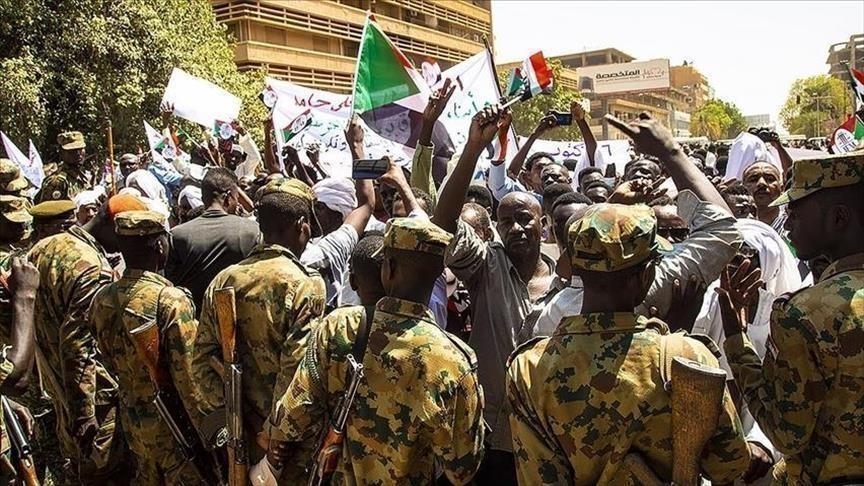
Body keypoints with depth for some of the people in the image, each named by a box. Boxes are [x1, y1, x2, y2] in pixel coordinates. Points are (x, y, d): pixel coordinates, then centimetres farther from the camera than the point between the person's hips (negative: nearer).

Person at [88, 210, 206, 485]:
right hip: (172, 424, -6)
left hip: (132, 420, 6)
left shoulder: (102, 299, -4)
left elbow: (108, 360, 7)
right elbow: (189, 374, -23)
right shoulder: (172, 301, -24)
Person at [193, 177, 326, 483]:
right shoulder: (305, 285, -18)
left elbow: (202, 360, -1)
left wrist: (225, 416, 2)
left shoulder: (223, 281, 0)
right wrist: (273, 431, -13)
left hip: (244, 430, 5)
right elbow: (296, 370, -24)